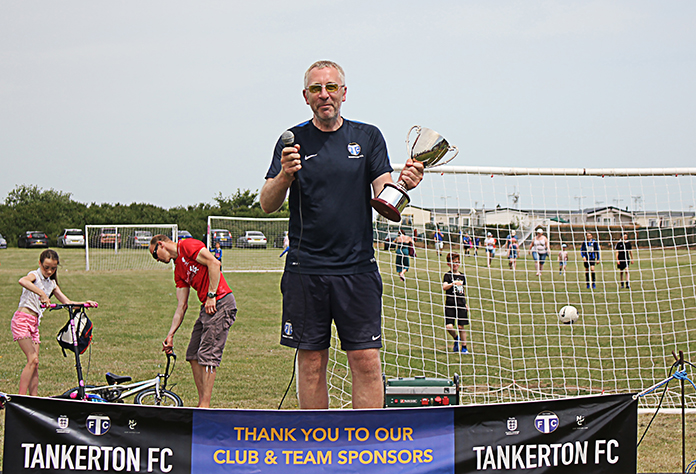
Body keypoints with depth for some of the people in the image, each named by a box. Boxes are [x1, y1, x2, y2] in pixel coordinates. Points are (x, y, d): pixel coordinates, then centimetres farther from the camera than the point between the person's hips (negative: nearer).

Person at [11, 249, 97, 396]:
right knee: (33, 359, -16)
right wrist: (42, 294, -41)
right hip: (22, 320, -8)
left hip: (34, 323, 8)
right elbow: (22, 281, -32)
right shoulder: (34, 275, -7)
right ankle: (20, 397, -17)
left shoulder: (52, 284, 16)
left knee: (34, 363, 4)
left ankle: (34, 398, 5)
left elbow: (67, 302, 16)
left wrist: (84, 303, -1)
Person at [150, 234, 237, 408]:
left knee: (207, 356, -11)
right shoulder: (178, 270, 22)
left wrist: (211, 295, -17)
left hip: (221, 303, -10)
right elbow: (181, 306, 20)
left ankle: (205, 406, -8)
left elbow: (214, 263, -15)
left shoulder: (187, 245, -3)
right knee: (193, 355, 10)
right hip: (207, 308, 10)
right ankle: (202, 404, 14)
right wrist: (170, 335, 16)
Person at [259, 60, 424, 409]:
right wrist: (284, 175, -22)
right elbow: (267, 205, -1)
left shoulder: (368, 137, 9)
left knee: (366, 361, -5)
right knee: (311, 362, 2)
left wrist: (403, 184, -22)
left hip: (357, 269, 0)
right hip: (305, 269, 0)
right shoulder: (293, 141, 6)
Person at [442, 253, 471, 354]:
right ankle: (456, 338, 19)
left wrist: (465, 303, 23)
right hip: (450, 304, -3)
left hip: (461, 304, 3)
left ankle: (464, 347, 10)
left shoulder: (462, 276, 13)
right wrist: (453, 283, -34)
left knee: (461, 326, 2)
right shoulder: (448, 275, -2)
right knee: (449, 326, -11)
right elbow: (444, 287, -19)